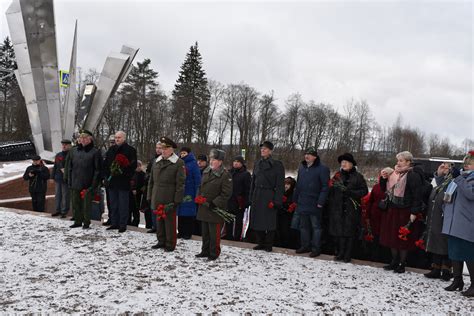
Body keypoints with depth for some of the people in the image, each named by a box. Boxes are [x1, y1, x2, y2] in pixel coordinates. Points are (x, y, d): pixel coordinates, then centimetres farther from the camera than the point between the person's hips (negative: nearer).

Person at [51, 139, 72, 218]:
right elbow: (55, 166, 16)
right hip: (58, 178, 6)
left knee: (65, 195, -3)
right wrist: (52, 177, 11)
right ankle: (58, 210, 22)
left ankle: (64, 212, 4)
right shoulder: (58, 155, 14)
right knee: (57, 195, 12)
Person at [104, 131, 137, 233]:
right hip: (112, 181, 6)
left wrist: (126, 175, -17)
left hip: (123, 182, -6)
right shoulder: (111, 149, 14)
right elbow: (106, 163, 17)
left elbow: (133, 165, -8)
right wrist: (107, 175, 6)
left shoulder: (130, 150, -4)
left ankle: (123, 224, 6)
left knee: (123, 205, -1)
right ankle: (114, 223, 23)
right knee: (113, 204, 13)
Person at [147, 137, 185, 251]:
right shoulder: (156, 162, 12)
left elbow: (180, 184, -10)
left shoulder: (179, 163, -7)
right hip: (157, 199, 6)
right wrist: (149, 197, 13)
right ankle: (161, 241, 28)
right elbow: (151, 181, 17)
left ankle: (170, 244, 13)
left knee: (169, 222, 2)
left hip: (169, 200, -6)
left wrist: (177, 200, -13)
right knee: (159, 221, 14)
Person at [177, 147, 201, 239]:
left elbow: (197, 179, -8)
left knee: (189, 214, 0)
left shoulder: (193, 164, -5)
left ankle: (188, 233, 8)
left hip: (189, 193, -5)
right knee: (180, 214, 8)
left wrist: (196, 193, -13)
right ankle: (181, 231, 17)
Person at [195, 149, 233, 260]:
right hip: (204, 208, 7)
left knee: (214, 233, -1)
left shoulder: (225, 175, -13)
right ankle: (205, 251, 28)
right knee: (205, 232, 16)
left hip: (215, 209, -7)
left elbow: (226, 194, -15)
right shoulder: (206, 172, 10)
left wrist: (214, 203, -18)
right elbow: (201, 187, 22)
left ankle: (214, 253, 12)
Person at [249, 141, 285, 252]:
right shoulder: (257, 164, 13)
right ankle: (260, 243, 21)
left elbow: (280, 184, -8)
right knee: (256, 220, 8)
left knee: (269, 221, 0)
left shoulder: (277, 164, -5)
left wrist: (277, 200, -14)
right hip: (257, 196, 6)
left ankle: (269, 245, 13)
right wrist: (251, 197, 12)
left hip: (269, 196, -6)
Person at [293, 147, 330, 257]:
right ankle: (305, 246, 25)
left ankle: (316, 248, 10)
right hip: (302, 203, 7)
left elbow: (325, 187, -12)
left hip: (314, 204, -7)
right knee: (303, 226, 14)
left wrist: (321, 202, -17)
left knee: (316, 226, 2)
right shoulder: (302, 167, 13)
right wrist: (295, 199, 15)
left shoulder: (322, 169, -9)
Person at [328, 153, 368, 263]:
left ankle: (347, 255, 8)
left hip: (352, 209, -3)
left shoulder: (358, 176, 1)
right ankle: (340, 253, 15)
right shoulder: (338, 175, 14)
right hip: (338, 208, 3)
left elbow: (364, 191, -5)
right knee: (338, 231, 3)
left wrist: (350, 192, -14)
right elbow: (331, 191, 18)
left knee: (350, 232, 0)